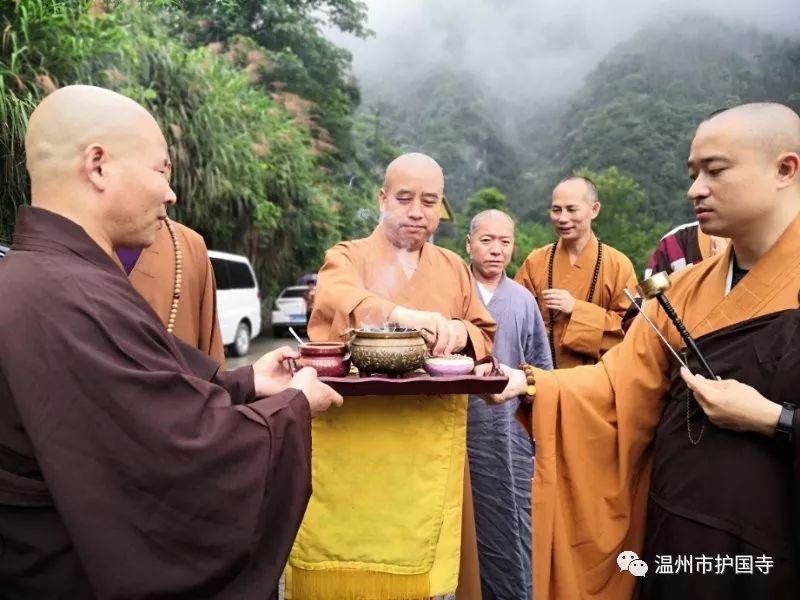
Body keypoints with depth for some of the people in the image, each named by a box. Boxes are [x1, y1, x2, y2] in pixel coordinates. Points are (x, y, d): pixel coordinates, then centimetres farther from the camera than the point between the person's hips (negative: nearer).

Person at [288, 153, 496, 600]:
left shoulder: (455, 268, 13)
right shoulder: (346, 257, 2)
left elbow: (485, 336, 17)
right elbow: (339, 300, -21)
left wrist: (460, 333, -7)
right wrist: (401, 315, -41)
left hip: (429, 445, 3)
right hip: (351, 440, -2)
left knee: (422, 562, 7)